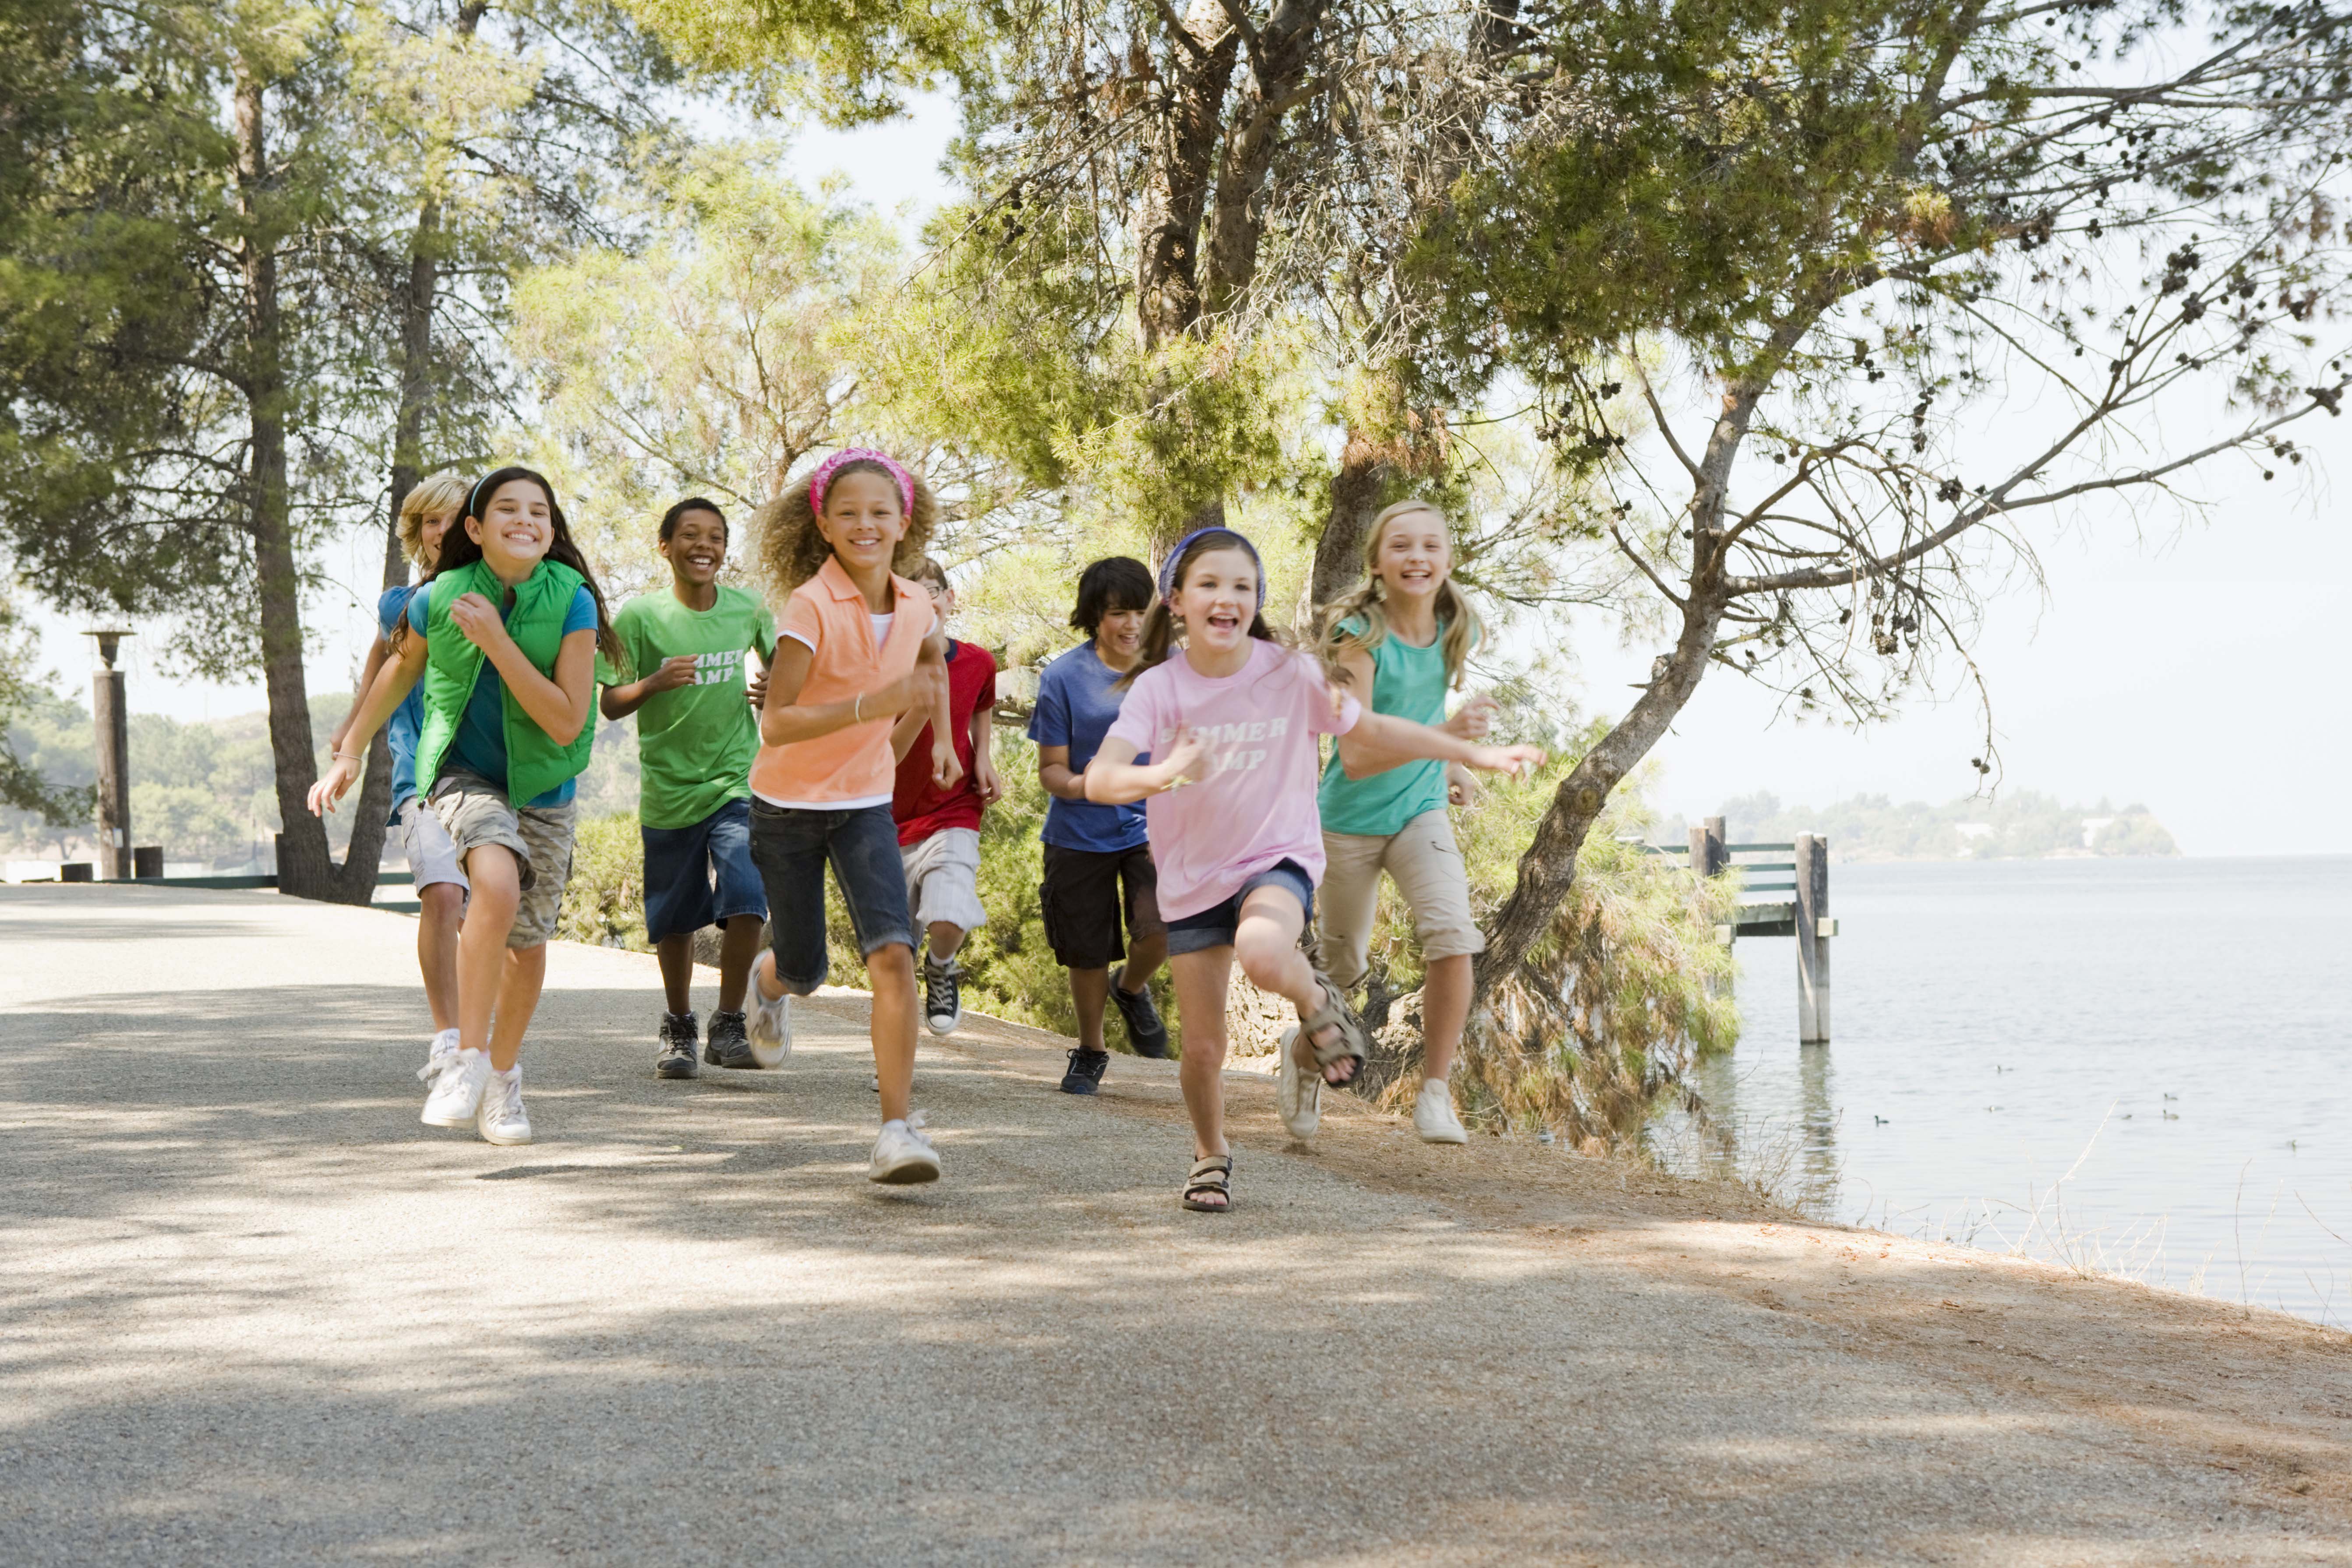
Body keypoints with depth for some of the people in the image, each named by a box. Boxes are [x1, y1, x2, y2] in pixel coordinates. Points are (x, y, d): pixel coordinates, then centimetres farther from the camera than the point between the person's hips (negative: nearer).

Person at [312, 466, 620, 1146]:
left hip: (542, 785, 2)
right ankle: (468, 1058, -23)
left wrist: (497, 642, -29)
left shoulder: (572, 603, -18)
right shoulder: (439, 599, -13)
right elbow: (403, 666, 9)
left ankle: (503, 1078, 34)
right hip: (465, 774, -2)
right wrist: (350, 752, 12)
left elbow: (566, 724, -23)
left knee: (529, 946, 10)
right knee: (498, 883, -31)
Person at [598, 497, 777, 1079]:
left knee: (746, 901, -17)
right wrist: (655, 683, -24)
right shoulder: (640, 615, -6)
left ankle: (729, 1025, -1)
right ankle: (678, 1026, 31)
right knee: (674, 920, 9)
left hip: (737, 785, 1)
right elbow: (611, 704, -4)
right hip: (667, 791, -1)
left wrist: (771, 689, -4)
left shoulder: (750, 610, 1)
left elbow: (778, 667, 19)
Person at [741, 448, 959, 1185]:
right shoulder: (812, 607, -20)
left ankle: (898, 1126, -17)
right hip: (789, 805, -3)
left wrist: (943, 738, 22)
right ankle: (768, 980, 50)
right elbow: (775, 723, -27)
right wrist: (873, 704, -36)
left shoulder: (915, 605, -4)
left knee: (893, 953, -19)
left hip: (864, 805, 3)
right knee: (804, 972, 11)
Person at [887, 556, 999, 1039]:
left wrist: (984, 758, 3)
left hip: (953, 815, 0)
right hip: (891, 822, 0)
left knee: (949, 923, -24)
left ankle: (941, 968, 11)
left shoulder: (977, 662, -5)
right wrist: (922, 701, -34)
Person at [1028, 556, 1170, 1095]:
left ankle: (1132, 990, 15)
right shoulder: (1064, 677, -9)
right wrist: (1074, 784, -28)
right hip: (1081, 835, 0)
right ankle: (1090, 1051, 35)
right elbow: (1051, 768, -6)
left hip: (1152, 828, 0)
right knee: (1088, 954, 8)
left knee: (1160, 929, -21)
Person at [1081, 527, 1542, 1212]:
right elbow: (1098, 780, -24)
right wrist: (1159, 776, -46)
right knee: (1203, 1047, 5)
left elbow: (1373, 728, 4)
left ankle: (1318, 1008, -3)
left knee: (1262, 952, -37)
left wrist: (1477, 754, 3)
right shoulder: (1158, 688, -12)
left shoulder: (1290, 674, -11)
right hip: (1192, 879, 2)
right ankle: (1210, 1154, 35)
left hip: (1277, 860, -2)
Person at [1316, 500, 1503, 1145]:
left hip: (1420, 810, 3)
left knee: (1454, 938, -22)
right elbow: (1356, 758, -31)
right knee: (1344, 972, 13)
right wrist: (1447, 734, -41)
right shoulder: (1361, 640, -24)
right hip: (1351, 820, -3)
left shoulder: (1457, 631, -7)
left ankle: (1435, 1095, -12)